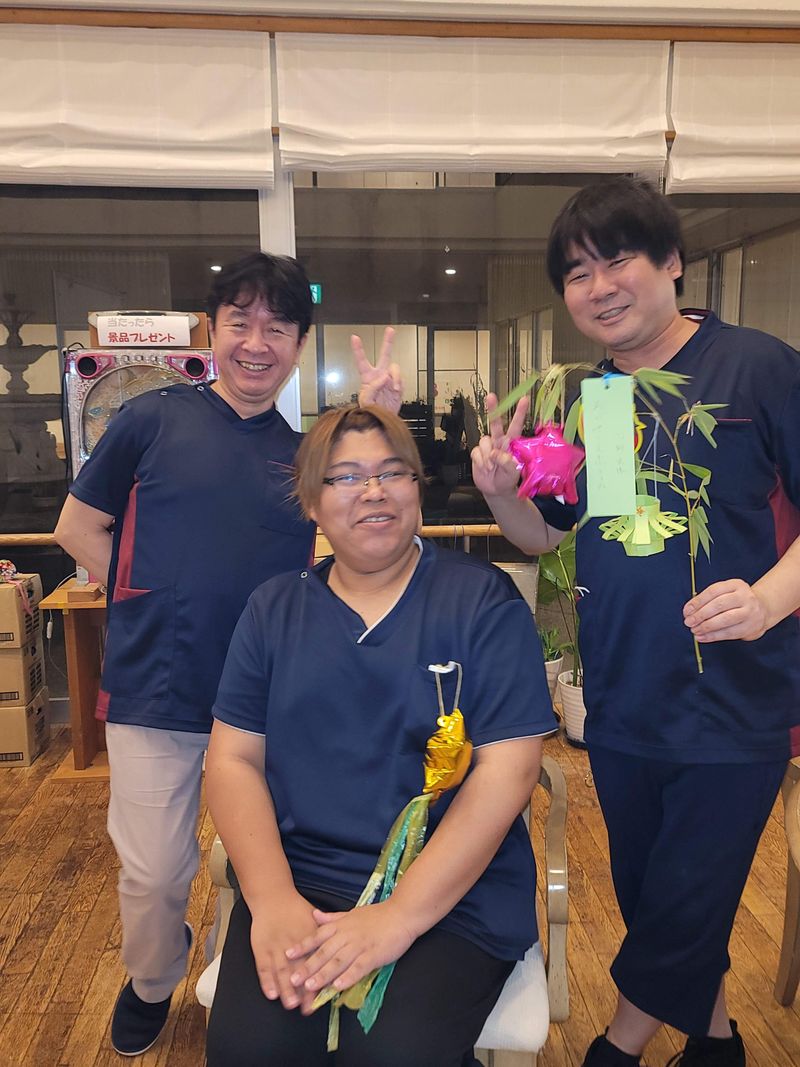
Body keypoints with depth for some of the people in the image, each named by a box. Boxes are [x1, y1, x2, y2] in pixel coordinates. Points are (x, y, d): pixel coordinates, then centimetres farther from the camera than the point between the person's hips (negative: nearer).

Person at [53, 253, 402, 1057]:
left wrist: (380, 423, -10)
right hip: (155, 691, -2)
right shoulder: (154, 418, -4)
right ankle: (152, 981, 43)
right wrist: (157, 603, -4)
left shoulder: (303, 453, 5)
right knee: (154, 877, 9)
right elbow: (76, 527, 2)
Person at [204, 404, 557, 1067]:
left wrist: (400, 916, -17)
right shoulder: (275, 609, 8)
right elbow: (234, 758, 5)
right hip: (298, 880, 3)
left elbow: (507, 770, -10)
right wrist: (272, 899, -11)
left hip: (454, 892, -2)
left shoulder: (483, 601, -3)